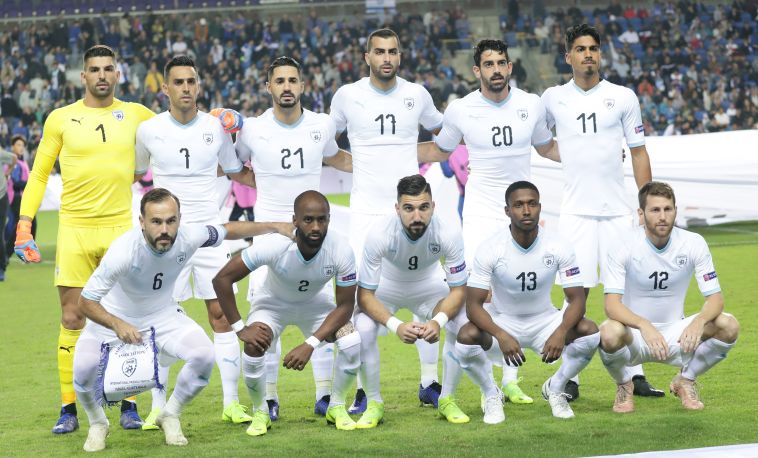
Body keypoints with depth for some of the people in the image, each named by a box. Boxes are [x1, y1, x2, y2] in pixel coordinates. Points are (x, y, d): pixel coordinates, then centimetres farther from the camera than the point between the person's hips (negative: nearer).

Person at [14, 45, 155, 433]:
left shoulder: (136, 115, 6)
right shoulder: (61, 119, 3)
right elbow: (39, 174, 8)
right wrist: (24, 223, -1)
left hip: (122, 227, 1)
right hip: (74, 228, -1)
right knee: (72, 319, 0)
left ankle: (129, 406, 10)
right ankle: (69, 409, 6)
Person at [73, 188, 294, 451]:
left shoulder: (188, 238, -23)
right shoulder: (123, 251, -35)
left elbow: (228, 230, 0)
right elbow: (86, 302, -28)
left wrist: (274, 227, 4)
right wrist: (117, 324, -45)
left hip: (163, 316, 3)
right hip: (114, 318, -3)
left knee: (203, 355, -21)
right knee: (84, 370, -26)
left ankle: (170, 416, 7)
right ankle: (98, 424, 9)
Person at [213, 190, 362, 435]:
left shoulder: (341, 251, -31)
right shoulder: (274, 246, -37)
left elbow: (345, 305, -21)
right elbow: (222, 279, -29)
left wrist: (311, 344, -31)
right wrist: (240, 329, -28)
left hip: (315, 303, 2)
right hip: (273, 302, -1)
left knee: (353, 343, -22)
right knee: (254, 348, -28)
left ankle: (336, 407, 5)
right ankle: (260, 412, 1)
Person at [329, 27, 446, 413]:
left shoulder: (416, 95, 4)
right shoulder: (348, 95, 0)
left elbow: (445, 133, 22)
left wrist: (421, 156, 9)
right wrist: (357, 165, 3)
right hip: (366, 211, -1)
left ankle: (429, 382, 11)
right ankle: (364, 388, 1)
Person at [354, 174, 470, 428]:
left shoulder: (448, 233, -31)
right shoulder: (380, 234, -35)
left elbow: (458, 290, -18)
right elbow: (365, 294, -26)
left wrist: (438, 321, -37)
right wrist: (396, 326, -42)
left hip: (429, 284, 1)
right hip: (386, 285, -1)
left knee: (464, 325, -23)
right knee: (362, 329, -28)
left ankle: (447, 399, 0)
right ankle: (374, 403, -5)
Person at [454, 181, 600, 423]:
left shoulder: (558, 246, -15)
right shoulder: (490, 249, -19)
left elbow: (576, 299, -14)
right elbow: (473, 304, -20)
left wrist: (561, 332, -35)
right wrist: (501, 336, -38)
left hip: (544, 320, 2)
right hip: (501, 321, -2)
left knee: (590, 332, -26)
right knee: (467, 337, -33)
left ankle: (555, 389, 3)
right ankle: (491, 394, -2)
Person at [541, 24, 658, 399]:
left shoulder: (623, 97, 4)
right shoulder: (553, 98, 5)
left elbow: (638, 152, 6)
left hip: (617, 210, 1)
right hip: (576, 211, -1)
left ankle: (635, 374, 7)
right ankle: (570, 378, 2)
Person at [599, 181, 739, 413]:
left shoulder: (693, 243, -8)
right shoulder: (625, 248, -15)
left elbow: (715, 298, -10)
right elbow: (612, 304, -24)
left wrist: (699, 322, -34)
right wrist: (644, 326, -43)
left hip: (675, 335, 2)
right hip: (635, 334, -2)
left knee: (728, 325, -23)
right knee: (610, 333, -38)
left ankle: (685, 381, 5)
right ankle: (624, 385, -1)